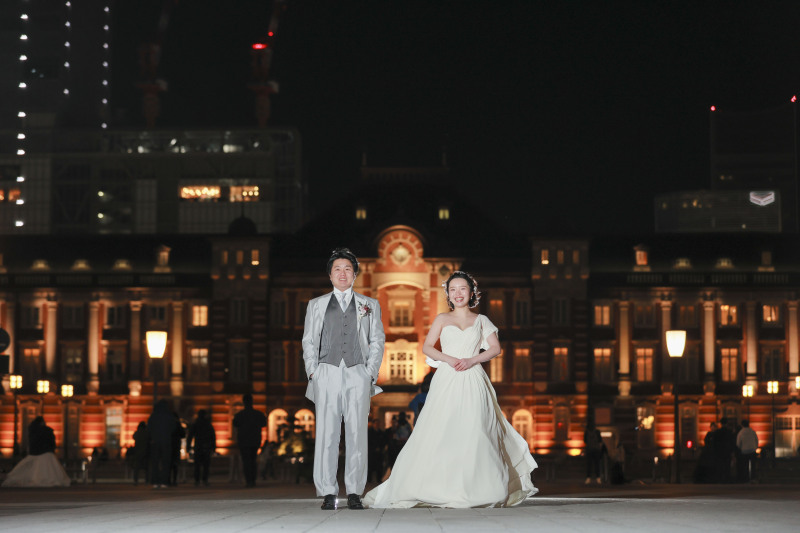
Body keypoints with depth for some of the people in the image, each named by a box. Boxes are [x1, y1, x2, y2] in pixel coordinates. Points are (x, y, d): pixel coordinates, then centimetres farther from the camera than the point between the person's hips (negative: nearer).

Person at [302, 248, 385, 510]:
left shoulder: (370, 305, 16)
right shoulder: (316, 305, 17)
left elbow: (377, 341, 13)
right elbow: (309, 342, 14)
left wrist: (370, 373, 1)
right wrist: (313, 372, 2)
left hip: (358, 373, 0)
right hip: (327, 373, 0)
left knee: (357, 434, -4)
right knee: (326, 434, -6)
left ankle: (354, 493, -1)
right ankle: (328, 493, -3)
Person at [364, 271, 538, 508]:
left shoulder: (480, 320, 15)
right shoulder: (442, 319, 14)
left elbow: (495, 348, 8)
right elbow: (427, 347, 7)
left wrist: (472, 360, -7)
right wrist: (448, 358, -10)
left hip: (472, 383, 0)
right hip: (446, 382, 0)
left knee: (473, 433, -9)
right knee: (440, 433, -9)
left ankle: (473, 490, -6)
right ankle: (437, 490, -5)